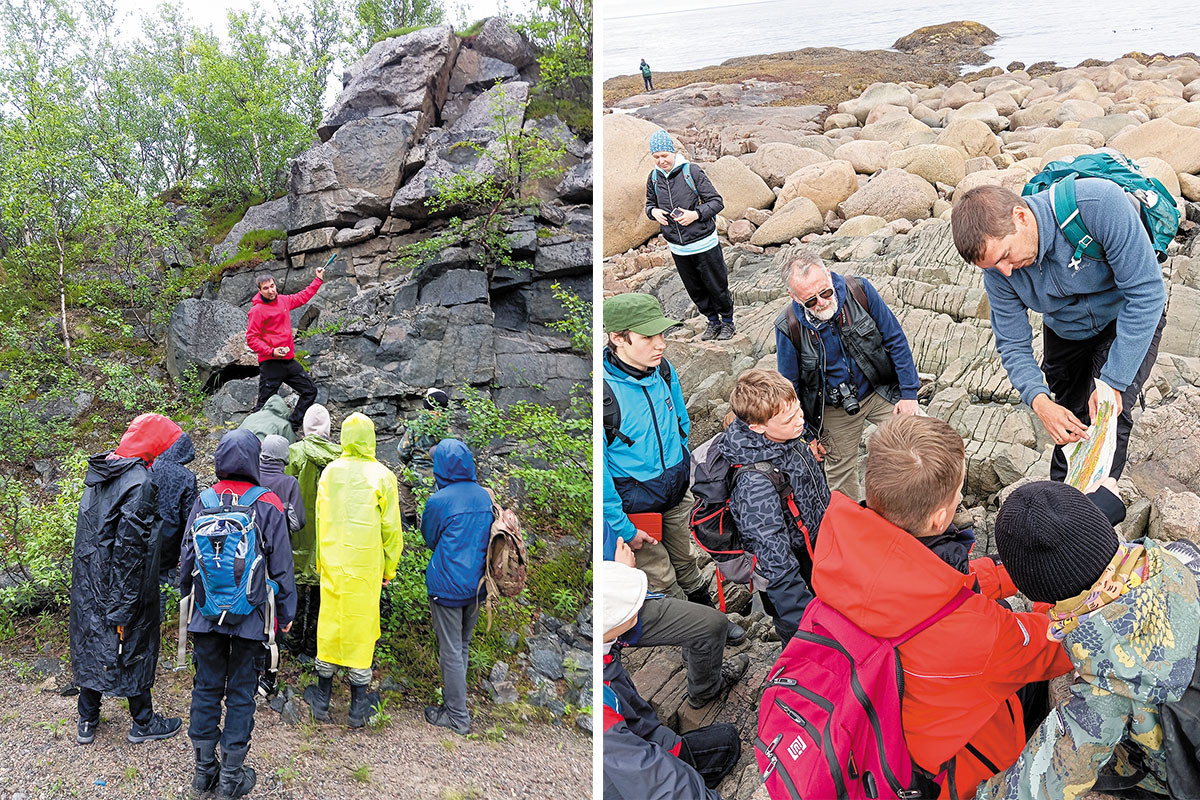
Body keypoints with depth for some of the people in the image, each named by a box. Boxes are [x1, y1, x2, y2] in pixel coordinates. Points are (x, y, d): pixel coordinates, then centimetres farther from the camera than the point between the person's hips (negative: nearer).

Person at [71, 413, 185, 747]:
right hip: (119, 586, -8)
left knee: (91, 643, 18)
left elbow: (92, 529, 12)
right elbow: (129, 548, -25)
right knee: (135, 647, 8)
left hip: (87, 583, 8)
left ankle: (87, 721, 32)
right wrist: (124, 610, -20)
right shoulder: (140, 483, -23)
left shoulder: (99, 472, 4)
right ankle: (143, 722, 24)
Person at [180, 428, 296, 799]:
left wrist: (188, 600, 20)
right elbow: (281, 566, -7)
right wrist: (286, 612, 5)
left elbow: (187, 557, 5)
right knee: (241, 693, 8)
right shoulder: (268, 506, -12)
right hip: (251, 615, -3)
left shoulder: (203, 501, -4)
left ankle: (204, 769, 25)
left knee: (206, 688, 15)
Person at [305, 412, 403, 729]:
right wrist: (389, 568, 6)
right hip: (366, 566, -3)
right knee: (361, 628, 5)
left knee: (329, 624, 13)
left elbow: (320, 519, 8)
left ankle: (322, 701, 24)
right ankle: (358, 707, 15)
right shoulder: (381, 476, -8)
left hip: (332, 565, 3)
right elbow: (391, 528, -5)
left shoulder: (329, 471, 1)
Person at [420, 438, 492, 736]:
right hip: (478, 585, 6)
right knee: (463, 644, 21)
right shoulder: (486, 496, -1)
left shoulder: (438, 501, -17)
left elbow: (429, 539, -1)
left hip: (447, 586, -6)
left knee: (451, 651, 5)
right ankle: (454, 696, 35)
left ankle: (457, 717, 14)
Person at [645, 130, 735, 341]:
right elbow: (649, 204, 18)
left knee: (716, 286, 6)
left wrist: (696, 214, -24)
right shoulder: (653, 178, 2)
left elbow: (717, 202, -9)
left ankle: (728, 321, 26)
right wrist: (653, 212, -6)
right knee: (695, 290, 15)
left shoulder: (691, 171, -12)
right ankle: (713, 321, 34)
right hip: (677, 248, 5)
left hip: (703, 244, -5)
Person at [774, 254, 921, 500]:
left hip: (880, 391, 1)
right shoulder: (789, 327, -22)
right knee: (841, 474, 13)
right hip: (835, 410, -1)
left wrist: (909, 393, -8)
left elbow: (895, 340, -8)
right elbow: (790, 387, -7)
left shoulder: (859, 291, -20)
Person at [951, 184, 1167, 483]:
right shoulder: (998, 268, -24)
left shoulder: (1099, 204, -39)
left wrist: (1112, 382, -33)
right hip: (1064, 331, 4)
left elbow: (1146, 292, -33)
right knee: (1067, 421, 7)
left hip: (1130, 318, -3)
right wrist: (1039, 401, -34)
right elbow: (1013, 346, -15)